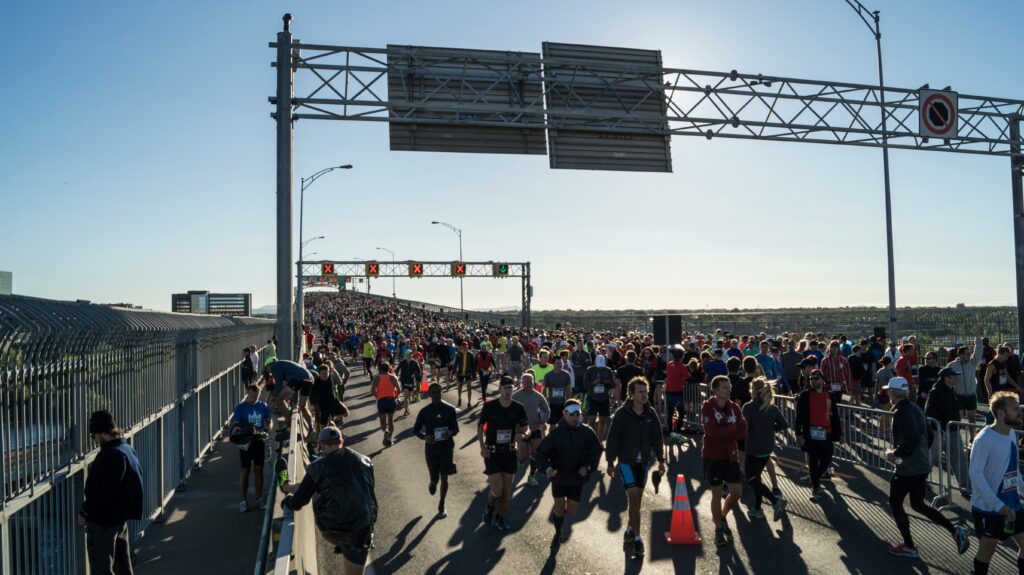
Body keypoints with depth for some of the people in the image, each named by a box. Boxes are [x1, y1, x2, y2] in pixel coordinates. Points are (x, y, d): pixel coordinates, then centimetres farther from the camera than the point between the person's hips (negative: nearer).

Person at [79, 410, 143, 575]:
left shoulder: (112, 455, -23)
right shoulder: (126, 447, 8)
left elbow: (102, 490, -25)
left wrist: (84, 512, -12)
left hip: (104, 520, -10)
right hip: (120, 516, 10)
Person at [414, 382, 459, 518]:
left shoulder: (450, 409, -5)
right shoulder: (425, 411, -7)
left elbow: (456, 429, 2)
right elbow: (416, 429, 2)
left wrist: (450, 433, -21)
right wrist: (425, 437, -18)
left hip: (447, 447, 0)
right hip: (431, 448, 0)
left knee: (444, 478, 2)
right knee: (435, 478, 7)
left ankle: (441, 506, 20)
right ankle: (432, 484, 46)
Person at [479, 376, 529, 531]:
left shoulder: (518, 408, -6)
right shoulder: (489, 406, -13)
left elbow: (524, 427, 5)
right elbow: (480, 426, 0)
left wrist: (522, 434, -19)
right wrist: (482, 447, -9)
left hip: (509, 452, 3)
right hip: (492, 452, -3)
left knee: (507, 489, 10)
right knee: (497, 489, -7)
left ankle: (500, 517, 32)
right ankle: (490, 508, 27)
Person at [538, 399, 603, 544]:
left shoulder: (587, 432, -9)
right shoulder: (556, 432, -11)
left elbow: (596, 451, 4)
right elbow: (543, 451, -6)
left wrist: (588, 467, -8)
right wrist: (547, 468, -20)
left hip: (577, 477, 1)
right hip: (559, 476, -1)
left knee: (573, 507, 6)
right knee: (559, 506, 3)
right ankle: (558, 531, 31)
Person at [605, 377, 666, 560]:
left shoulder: (651, 414, 1)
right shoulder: (621, 414, -12)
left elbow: (657, 438, 9)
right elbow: (613, 438, -8)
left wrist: (660, 460, 8)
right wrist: (610, 462, -6)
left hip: (644, 461, 4)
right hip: (626, 461, -4)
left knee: (637, 498, 13)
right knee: (633, 497, -11)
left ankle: (630, 531, 30)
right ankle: (637, 538, -5)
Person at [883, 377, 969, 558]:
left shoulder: (901, 413, -21)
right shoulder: (915, 408, 8)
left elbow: (911, 441, -30)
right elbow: (926, 436, 15)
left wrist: (895, 454, -16)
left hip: (907, 468, -9)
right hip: (922, 465, 9)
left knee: (895, 503, 7)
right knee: (918, 504, 20)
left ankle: (909, 547, 14)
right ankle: (955, 530, 10)